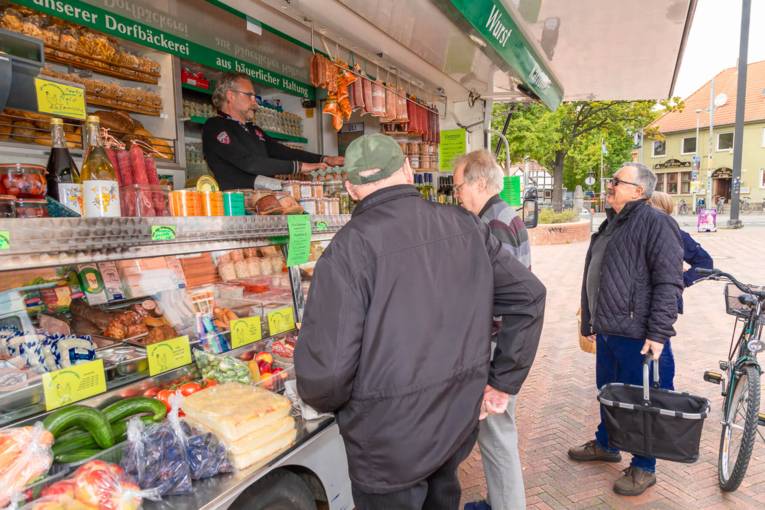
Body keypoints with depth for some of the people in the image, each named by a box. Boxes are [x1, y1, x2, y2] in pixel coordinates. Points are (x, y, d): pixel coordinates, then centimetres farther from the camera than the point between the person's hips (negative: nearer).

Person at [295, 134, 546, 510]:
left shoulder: (351, 246, -21)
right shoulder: (465, 225, -4)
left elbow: (326, 368, -25)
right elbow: (528, 296, 1)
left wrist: (328, 401, -2)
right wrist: (502, 381, 6)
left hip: (389, 437, -5)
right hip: (459, 416, 6)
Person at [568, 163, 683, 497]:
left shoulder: (655, 223, -14)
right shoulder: (611, 225, 14)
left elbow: (668, 283, -19)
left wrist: (658, 334, -21)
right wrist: (591, 323, 20)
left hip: (640, 336, -8)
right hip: (607, 332, 8)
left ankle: (643, 468, 28)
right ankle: (605, 444, 43)